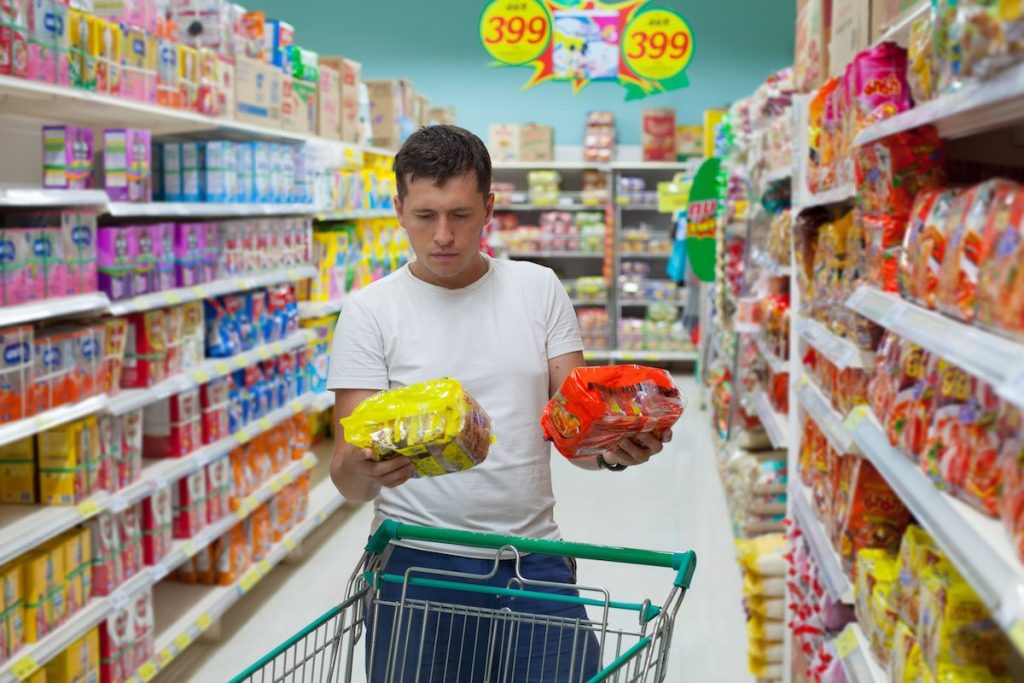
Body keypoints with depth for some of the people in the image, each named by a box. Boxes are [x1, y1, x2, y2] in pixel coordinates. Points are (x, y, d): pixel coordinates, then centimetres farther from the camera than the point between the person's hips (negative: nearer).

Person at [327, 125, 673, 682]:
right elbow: (348, 482, -7)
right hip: (417, 565, -2)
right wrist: (362, 468, -30)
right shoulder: (369, 312, -4)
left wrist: (614, 449, -20)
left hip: (534, 558, 2)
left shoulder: (539, 289, 4)